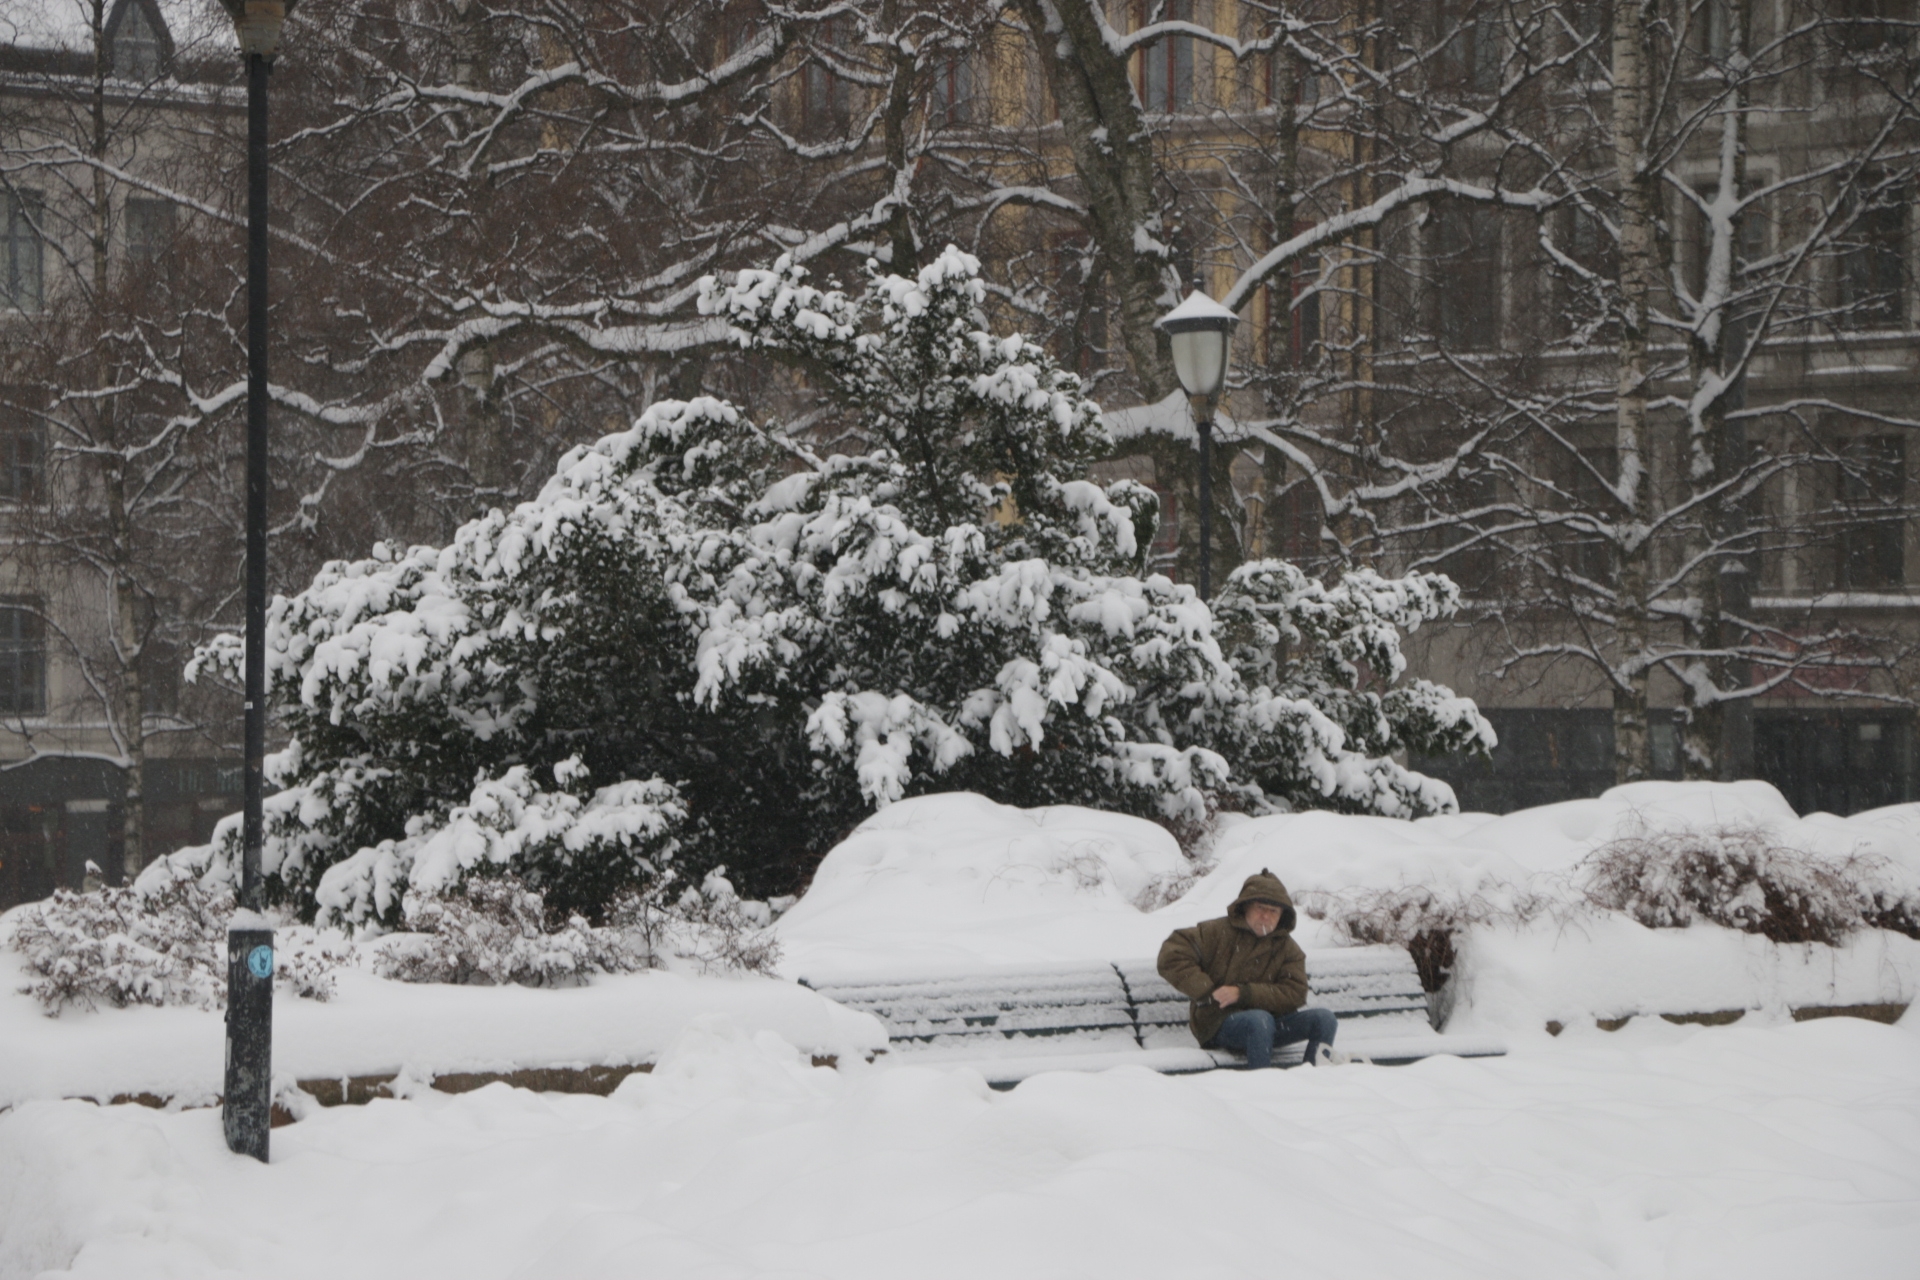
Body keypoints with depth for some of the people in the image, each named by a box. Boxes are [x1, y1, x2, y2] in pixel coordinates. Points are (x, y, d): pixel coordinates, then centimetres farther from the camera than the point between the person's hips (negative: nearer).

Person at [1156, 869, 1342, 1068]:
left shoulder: (1287, 948, 10)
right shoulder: (1217, 932, 0)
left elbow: (1294, 994, -4)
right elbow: (1171, 957, -8)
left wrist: (1244, 993, -17)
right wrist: (1207, 992, -17)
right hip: (1218, 1025, -5)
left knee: (1324, 1018, -15)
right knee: (1259, 1019, -37)